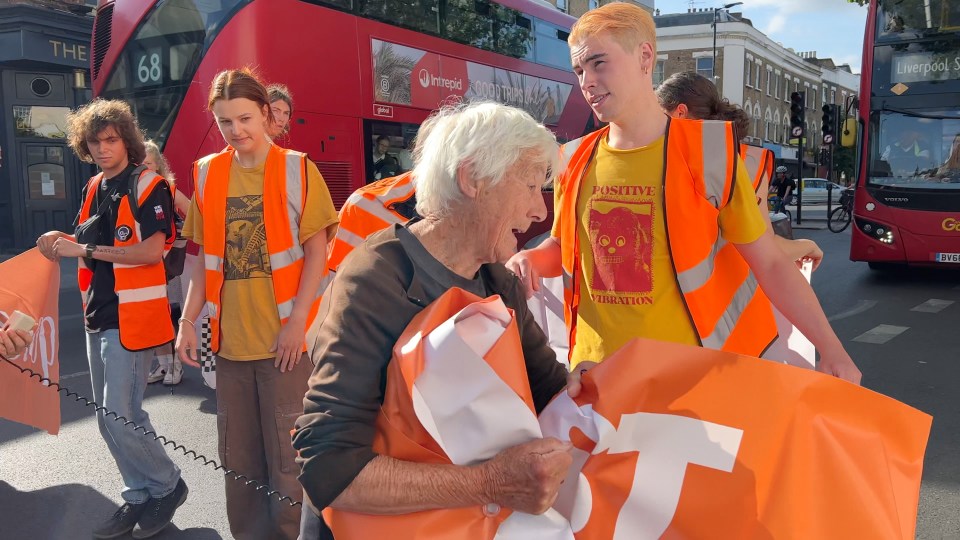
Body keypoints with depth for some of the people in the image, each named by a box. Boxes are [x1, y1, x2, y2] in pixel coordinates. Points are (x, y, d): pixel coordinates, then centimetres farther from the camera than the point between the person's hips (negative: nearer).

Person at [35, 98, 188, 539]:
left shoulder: (148, 186, -9)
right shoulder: (94, 188, 14)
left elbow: (152, 251, -19)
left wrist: (84, 250, -17)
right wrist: (61, 243, -1)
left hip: (132, 316, -8)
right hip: (98, 313, 8)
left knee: (120, 415, -9)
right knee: (107, 418, 12)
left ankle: (167, 485, 13)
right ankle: (140, 497, 26)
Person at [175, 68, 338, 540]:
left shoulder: (296, 169, -4)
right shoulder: (207, 174, 6)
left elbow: (316, 250, -6)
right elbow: (206, 259, 10)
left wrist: (298, 319, -13)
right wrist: (188, 320, 3)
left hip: (283, 335, -4)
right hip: (230, 336, 4)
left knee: (284, 453, 5)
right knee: (237, 454, 15)